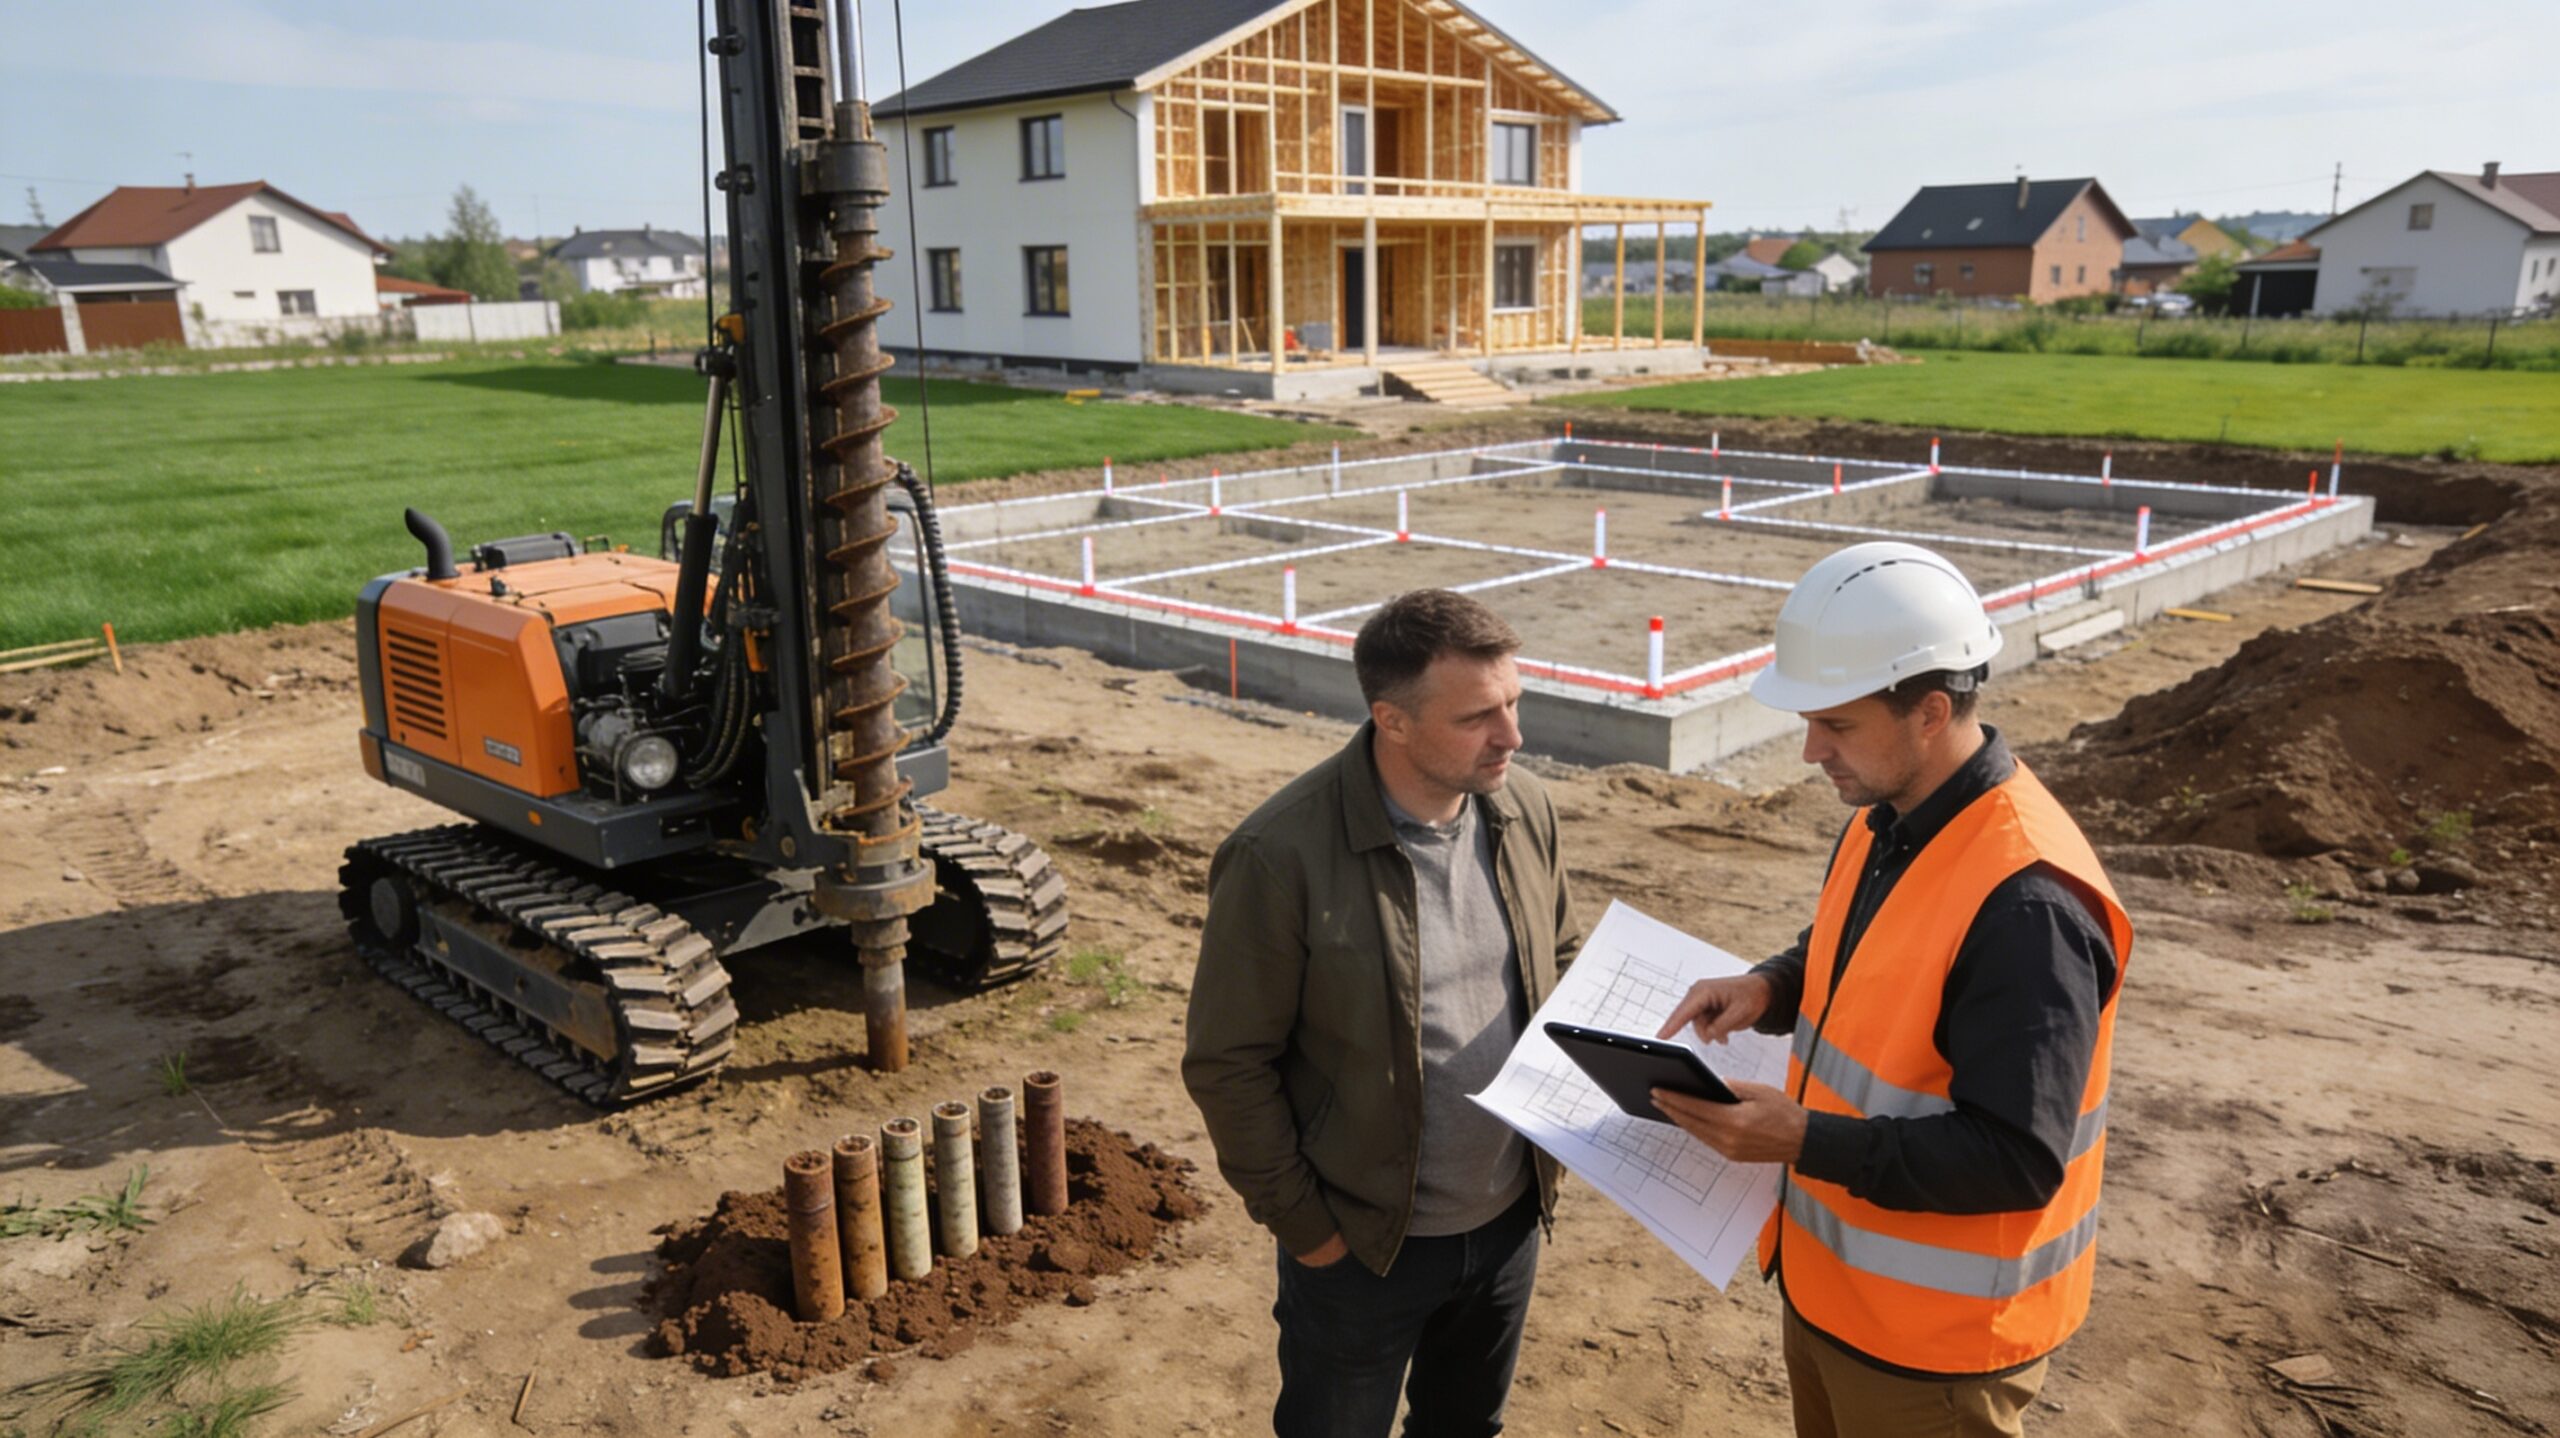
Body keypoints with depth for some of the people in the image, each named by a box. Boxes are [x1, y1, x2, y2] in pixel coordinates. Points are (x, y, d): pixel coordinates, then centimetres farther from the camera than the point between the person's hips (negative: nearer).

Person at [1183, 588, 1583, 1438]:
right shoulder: (1281, 856, -25)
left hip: (1509, 1220, 5)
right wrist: (1300, 1222, -12)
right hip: (1362, 1244, -5)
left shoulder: (1524, 808, -6)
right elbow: (1227, 1064, -17)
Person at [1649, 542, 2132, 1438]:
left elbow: (2017, 1158, -29)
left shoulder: (2026, 901, -29)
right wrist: (1770, 988, -4)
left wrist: (1803, 1141, -33)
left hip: (1934, 1337, -8)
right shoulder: (1886, 821, -1)